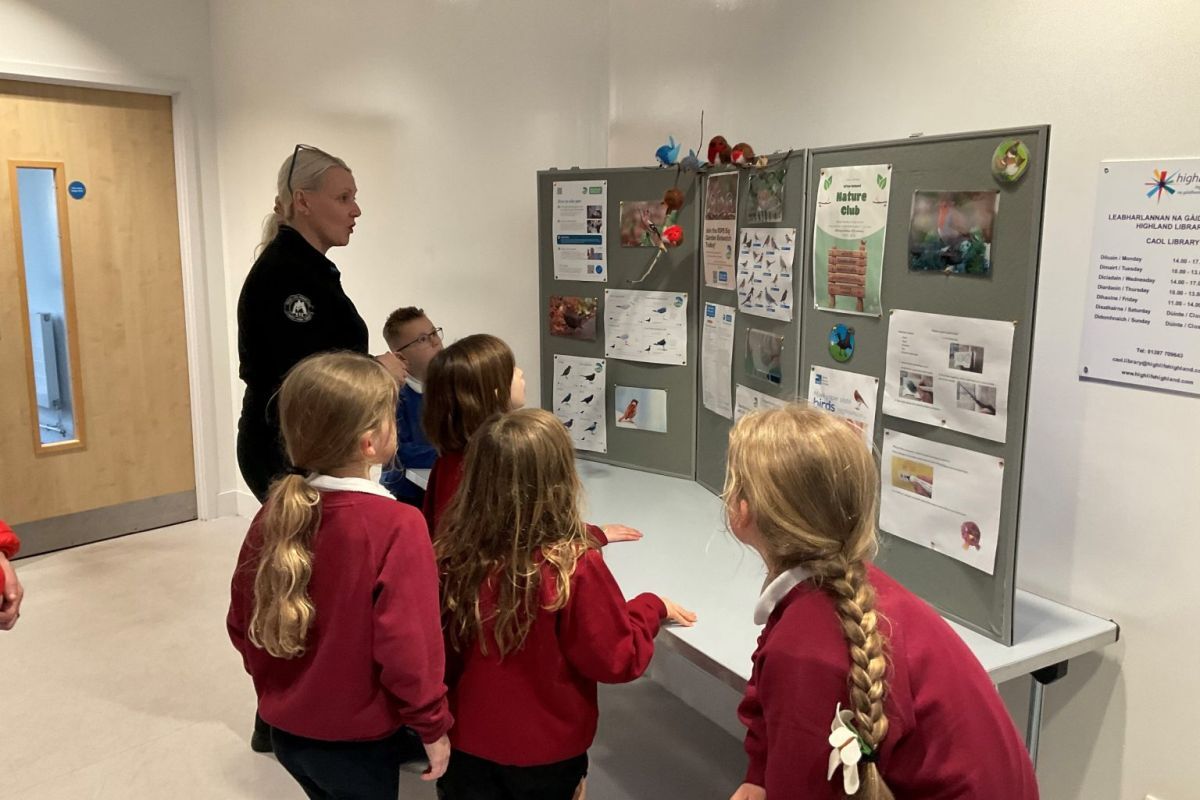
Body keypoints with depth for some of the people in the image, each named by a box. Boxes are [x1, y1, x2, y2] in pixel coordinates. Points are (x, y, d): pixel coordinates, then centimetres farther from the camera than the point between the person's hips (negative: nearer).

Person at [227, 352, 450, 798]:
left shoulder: (275, 513, -7)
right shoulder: (396, 526, -25)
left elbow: (241, 622, 3)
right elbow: (408, 644, -24)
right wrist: (433, 726, -10)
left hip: (286, 728, 5)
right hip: (356, 741, -5)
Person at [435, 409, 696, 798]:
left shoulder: (452, 556, -17)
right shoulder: (574, 567, -29)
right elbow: (618, 660, -18)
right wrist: (652, 606, 1)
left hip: (467, 742, 3)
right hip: (546, 753, -2)